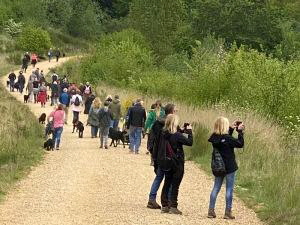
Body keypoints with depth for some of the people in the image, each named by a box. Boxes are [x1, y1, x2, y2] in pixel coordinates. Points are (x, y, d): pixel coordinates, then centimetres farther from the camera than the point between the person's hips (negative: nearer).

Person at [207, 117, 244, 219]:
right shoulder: (227, 138, -20)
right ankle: (228, 212, 5)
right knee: (229, 189, 3)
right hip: (229, 167, -6)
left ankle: (211, 211, 12)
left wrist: (231, 129, 14)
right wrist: (240, 131, -6)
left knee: (216, 188, 13)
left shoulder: (215, 137, 0)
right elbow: (240, 144, -12)